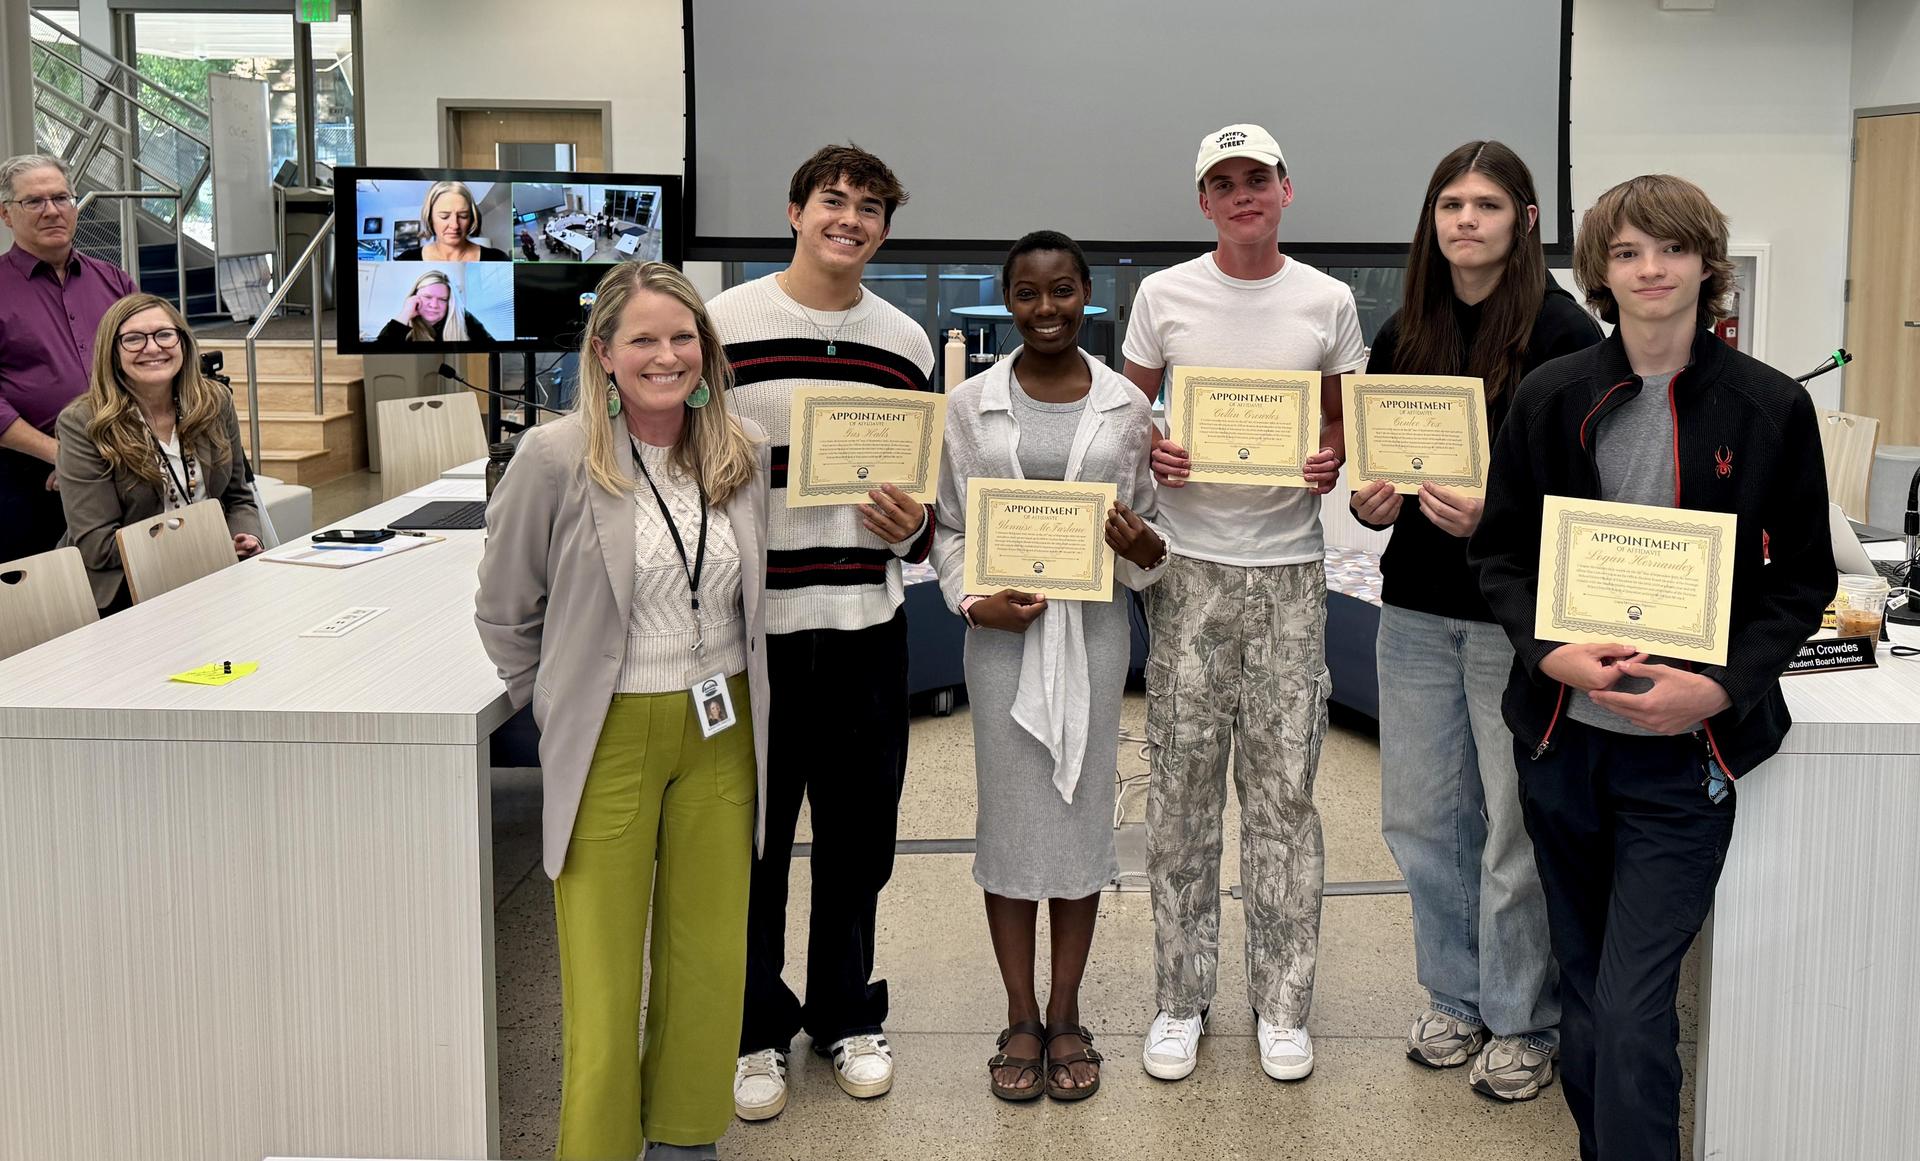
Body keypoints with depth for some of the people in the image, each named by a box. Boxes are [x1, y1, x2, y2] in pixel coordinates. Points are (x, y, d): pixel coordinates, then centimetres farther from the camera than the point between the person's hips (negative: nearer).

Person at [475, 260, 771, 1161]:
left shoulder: (747, 451, 1)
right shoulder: (556, 457, -10)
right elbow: (503, 612, 1)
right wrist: (561, 710, 4)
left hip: (722, 733, 4)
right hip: (610, 739, -3)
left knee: (711, 957, 12)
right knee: (604, 974, 2)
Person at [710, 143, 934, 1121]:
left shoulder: (905, 343, 8)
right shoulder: (724, 325, -3)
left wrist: (909, 526, -6)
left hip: (866, 627, 3)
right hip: (750, 625, -3)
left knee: (858, 838, 11)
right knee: (750, 839, 6)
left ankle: (847, 1016, 30)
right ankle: (754, 1027, 24)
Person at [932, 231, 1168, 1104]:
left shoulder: (1125, 406, 4)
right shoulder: (969, 404, 2)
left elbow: (1150, 525, 10)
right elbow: (947, 527, 5)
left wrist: (1143, 548, -12)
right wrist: (973, 601, -11)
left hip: (1094, 628, 1)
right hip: (1004, 628, -1)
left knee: (1082, 811, 6)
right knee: (1009, 815, 4)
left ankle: (1066, 1016, 20)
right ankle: (1020, 1019, 18)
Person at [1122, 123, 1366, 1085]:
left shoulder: (1327, 302, 4)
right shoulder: (1165, 295, 3)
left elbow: (1347, 420, 13)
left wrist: (1333, 462, -9)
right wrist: (1151, 455, -12)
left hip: (1288, 566, 0)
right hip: (1188, 563, 0)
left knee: (1284, 786, 3)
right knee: (1182, 784, 4)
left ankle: (1282, 1004, 15)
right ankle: (1180, 1000, 16)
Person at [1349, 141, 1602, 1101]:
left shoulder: (1562, 331, -9)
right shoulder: (1402, 336, 8)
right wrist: (1371, 504, -4)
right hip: (1417, 607, 6)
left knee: (1517, 825, 4)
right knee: (1420, 816, 13)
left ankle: (1523, 1022, 22)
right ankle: (1457, 998, 32)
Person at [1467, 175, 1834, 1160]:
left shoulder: (1772, 408, -2)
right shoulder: (1552, 396, 3)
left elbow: (1803, 581, 2)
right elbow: (1500, 552, 6)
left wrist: (1720, 685, -14)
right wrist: (1553, 653, -13)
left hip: (1684, 750, -3)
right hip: (1561, 731, 3)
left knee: (1633, 1009, -7)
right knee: (1581, 984, 16)